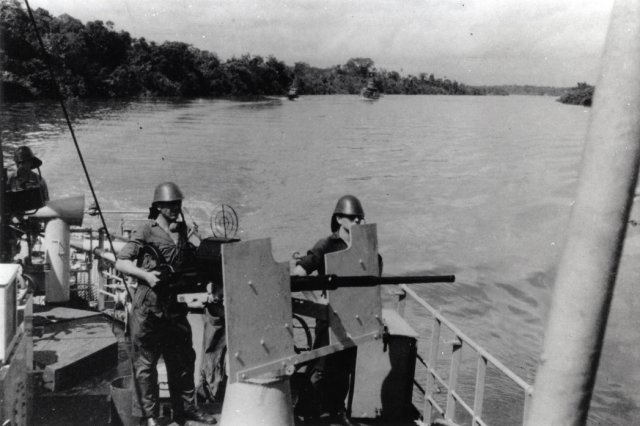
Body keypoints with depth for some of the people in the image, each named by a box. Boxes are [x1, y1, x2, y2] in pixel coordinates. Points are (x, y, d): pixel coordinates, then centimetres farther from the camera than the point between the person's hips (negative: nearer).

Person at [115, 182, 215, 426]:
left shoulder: (182, 231, 14)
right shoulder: (146, 231, -4)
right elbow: (120, 262, -8)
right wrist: (146, 275, -20)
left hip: (174, 305, 6)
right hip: (148, 306, -6)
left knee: (183, 358, 13)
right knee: (145, 362, 1)